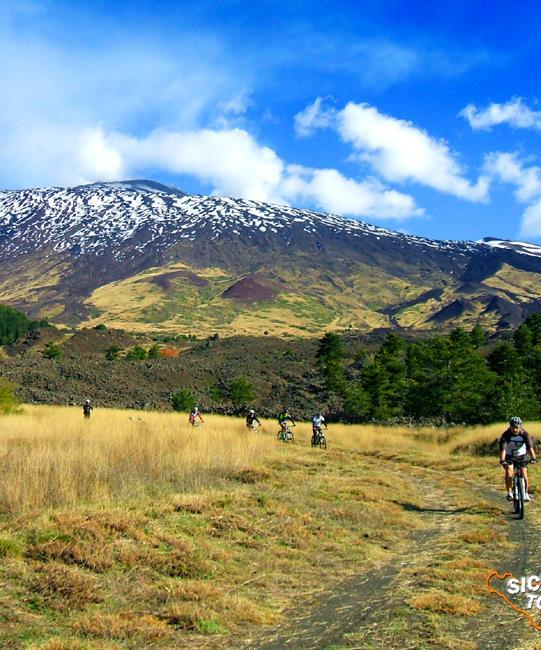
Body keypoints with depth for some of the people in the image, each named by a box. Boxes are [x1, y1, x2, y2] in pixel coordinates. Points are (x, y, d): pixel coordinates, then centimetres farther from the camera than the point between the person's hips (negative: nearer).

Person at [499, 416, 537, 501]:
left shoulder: (525, 434, -24)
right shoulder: (506, 434, -27)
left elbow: (530, 447, -35)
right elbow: (502, 448, -37)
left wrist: (533, 458, -52)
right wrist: (502, 460, -51)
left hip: (521, 455, 1)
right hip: (509, 455, -1)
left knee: (524, 473, -10)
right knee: (509, 473, -17)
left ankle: (526, 493, 7)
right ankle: (509, 492, -1)